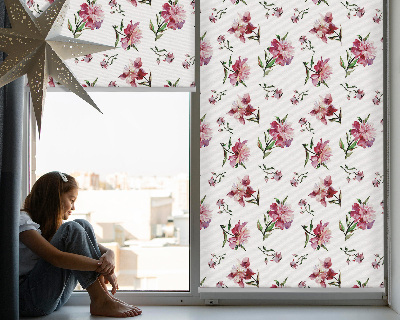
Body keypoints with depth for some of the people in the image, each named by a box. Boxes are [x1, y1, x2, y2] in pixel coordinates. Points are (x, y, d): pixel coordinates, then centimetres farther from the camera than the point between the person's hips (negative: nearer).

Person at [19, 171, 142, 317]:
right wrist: (101, 267, -25)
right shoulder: (22, 221, -11)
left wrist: (109, 255, -17)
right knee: (72, 230, -22)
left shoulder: (53, 223, 15)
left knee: (83, 225, -7)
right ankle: (100, 301, -22)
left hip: (56, 297, 8)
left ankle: (104, 293, -15)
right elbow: (56, 258, -27)